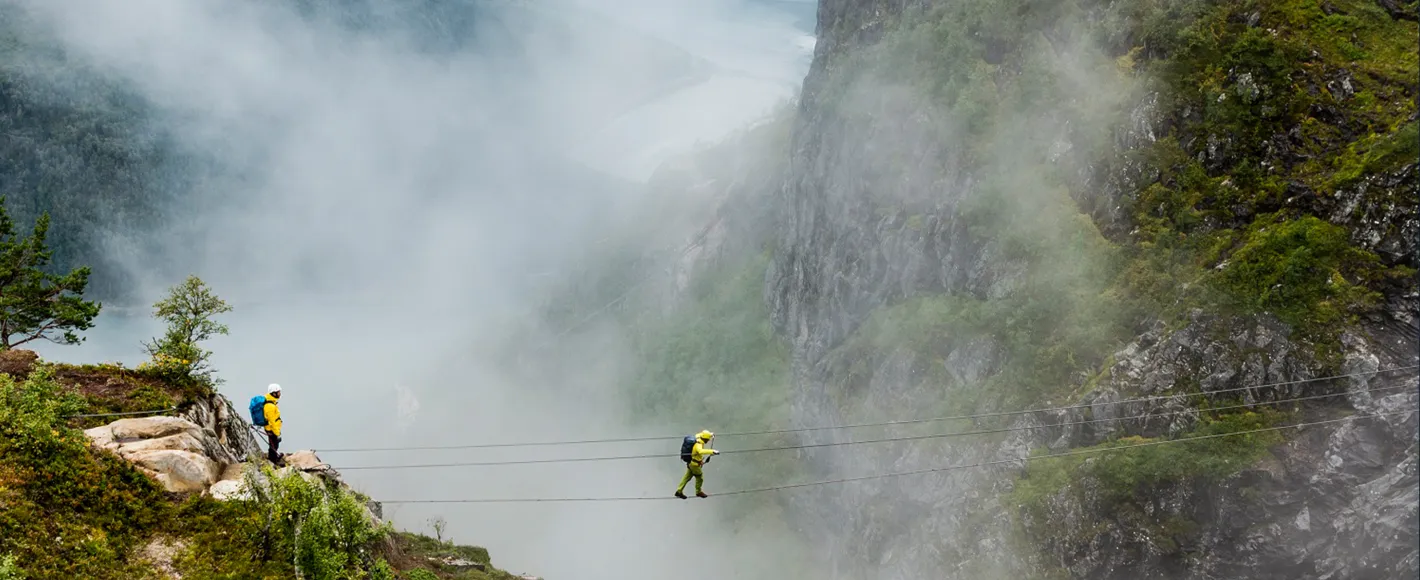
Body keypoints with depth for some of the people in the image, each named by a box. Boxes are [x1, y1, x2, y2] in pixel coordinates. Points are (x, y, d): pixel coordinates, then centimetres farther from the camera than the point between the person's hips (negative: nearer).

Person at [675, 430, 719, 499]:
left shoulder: (697, 438, -7)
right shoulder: (698, 445, -34)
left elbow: (698, 434, 19)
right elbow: (701, 451, -56)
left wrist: (710, 434, 25)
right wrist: (712, 451, -62)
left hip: (690, 462, 9)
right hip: (695, 464, -9)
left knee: (687, 477, 20)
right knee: (699, 477, 13)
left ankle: (679, 491, 27)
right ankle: (698, 492, 35)